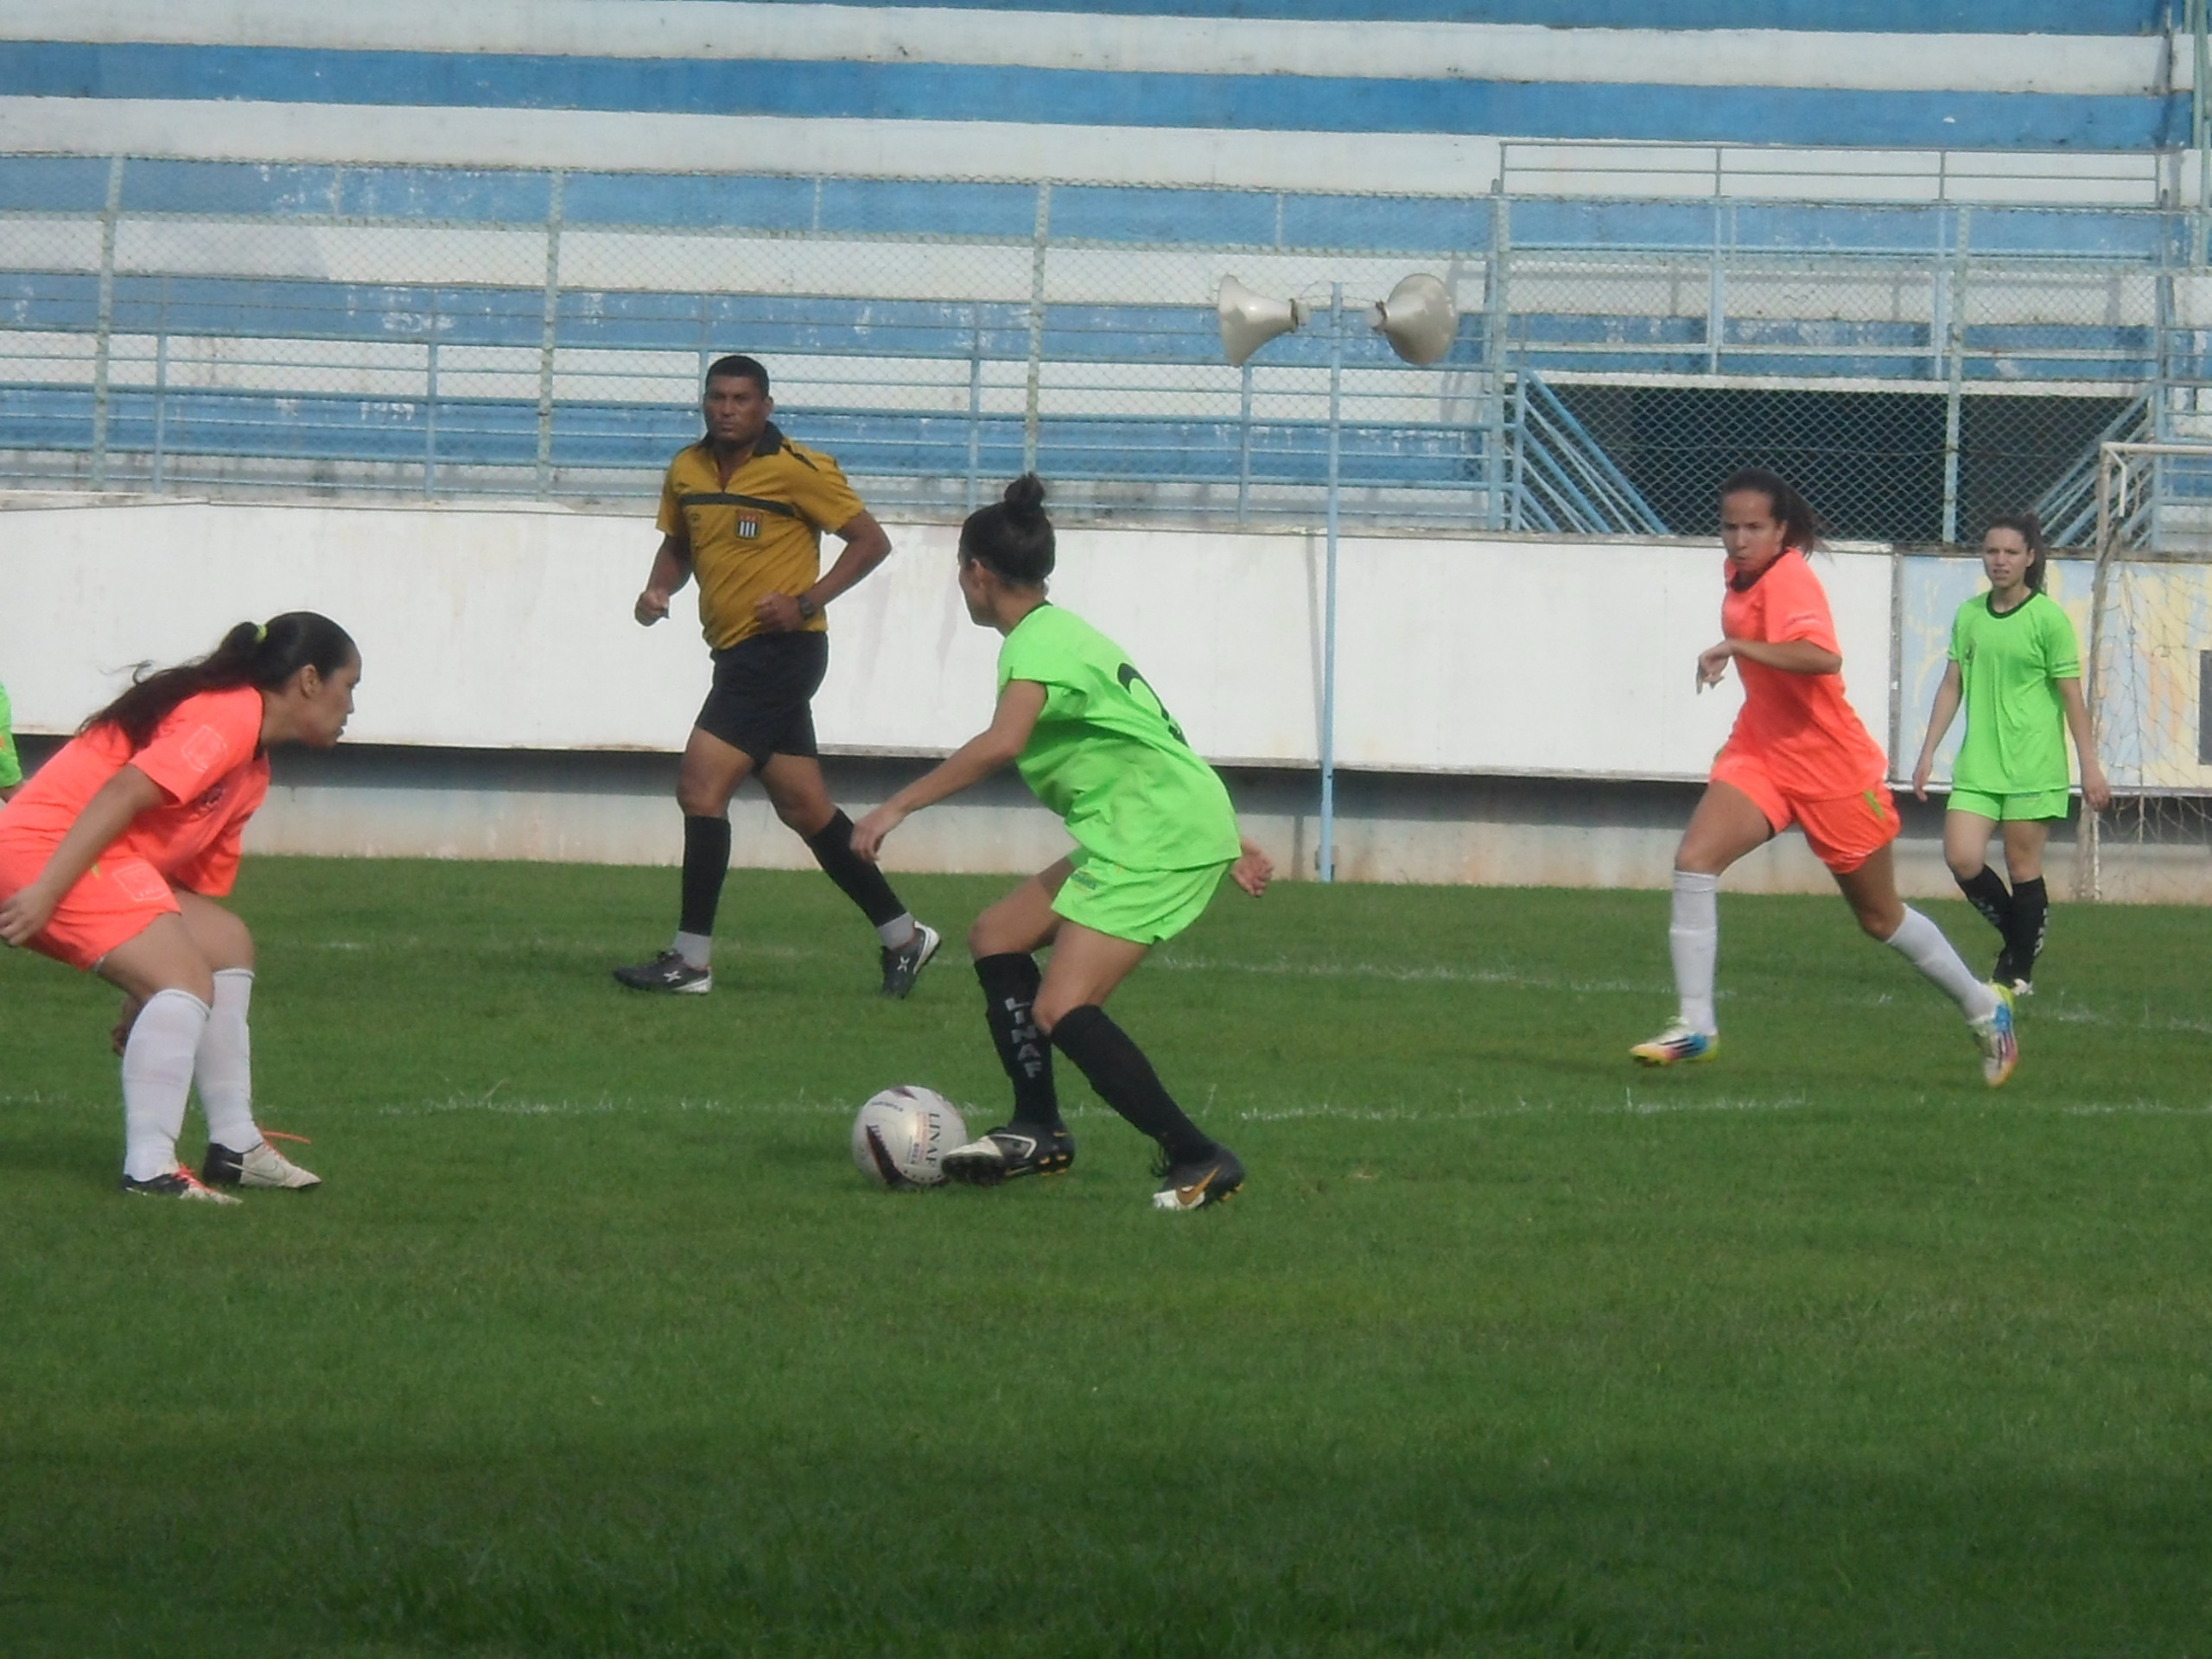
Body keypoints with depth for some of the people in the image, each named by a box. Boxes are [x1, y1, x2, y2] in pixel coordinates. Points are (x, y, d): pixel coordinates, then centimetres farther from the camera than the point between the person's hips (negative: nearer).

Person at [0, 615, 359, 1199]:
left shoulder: (253, 772, 20)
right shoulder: (232, 715, -12)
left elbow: (196, 885, 22)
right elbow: (124, 791, -22)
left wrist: (149, 1008, 21)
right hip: (50, 849, -11)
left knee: (225, 943, 16)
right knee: (187, 978, -20)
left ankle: (235, 1147, 18)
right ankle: (149, 1169, -25)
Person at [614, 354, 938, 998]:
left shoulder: (798, 470, -12)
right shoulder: (687, 471, 8)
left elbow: (871, 541, -8)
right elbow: (678, 544, 23)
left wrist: (806, 602, -17)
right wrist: (659, 589, 2)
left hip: (780, 650, -8)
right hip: (738, 655, 8)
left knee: (701, 787, -14)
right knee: (803, 807, 12)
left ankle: (691, 960, -10)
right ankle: (903, 935, 23)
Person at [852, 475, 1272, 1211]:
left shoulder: (1037, 643, -12)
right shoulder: (1064, 632, 20)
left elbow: (1003, 742, -32)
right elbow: (1146, 744, 27)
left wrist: (898, 806, -31)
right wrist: (1227, 843, 31)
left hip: (1158, 841, -11)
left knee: (1060, 1011, -16)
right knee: (995, 937, 16)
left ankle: (1198, 1160, -15)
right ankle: (1038, 1133, 20)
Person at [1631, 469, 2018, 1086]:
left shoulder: (1789, 578, -22)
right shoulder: (1743, 576, 3)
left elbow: (1822, 658, -41)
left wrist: (1738, 647, -43)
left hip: (1830, 768, -7)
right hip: (1759, 752, 7)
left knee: (1880, 918, 10)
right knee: (1694, 861, -18)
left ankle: (1984, 1007, 32)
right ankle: (1695, 1026, -15)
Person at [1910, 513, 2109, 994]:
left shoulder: (2048, 619, -5)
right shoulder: (1968, 615, 9)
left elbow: (2071, 696, -4)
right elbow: (1952, 685, 16)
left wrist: (2090, 765, -5)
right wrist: (1928, 752, 13)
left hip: (2034, 767, -4)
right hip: (1977, 766, 4)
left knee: (2023, 867, -1)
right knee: (1962, 860, -7)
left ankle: (2019, 969, 9)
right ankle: (2017, 933, 16)